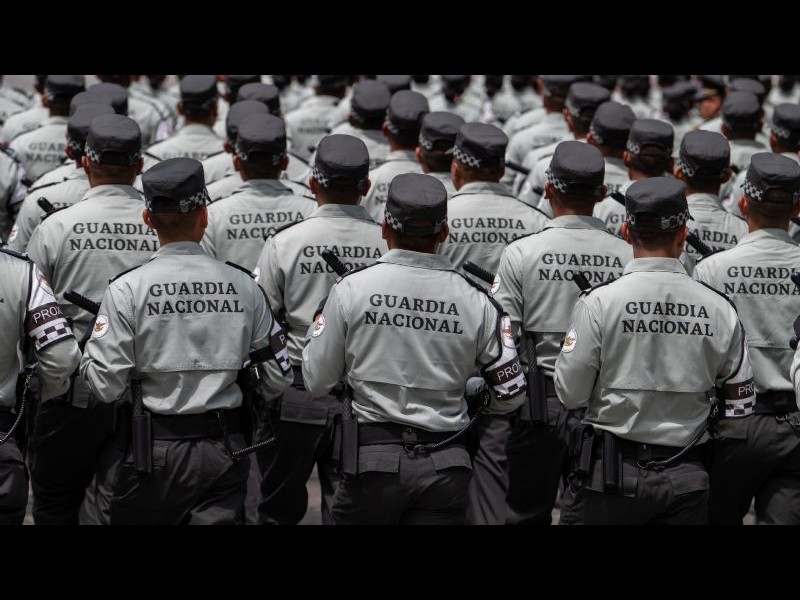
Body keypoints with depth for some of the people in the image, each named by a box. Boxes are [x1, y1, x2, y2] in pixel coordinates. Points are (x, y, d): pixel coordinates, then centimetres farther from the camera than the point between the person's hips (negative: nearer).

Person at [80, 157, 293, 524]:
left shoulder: (127, 289, -9)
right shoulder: (243, 286, -1)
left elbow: (105, 386, -11)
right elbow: (278, 380, 4)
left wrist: (89, 351, 9)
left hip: (150, 451, -2)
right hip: (224, 449, 2)